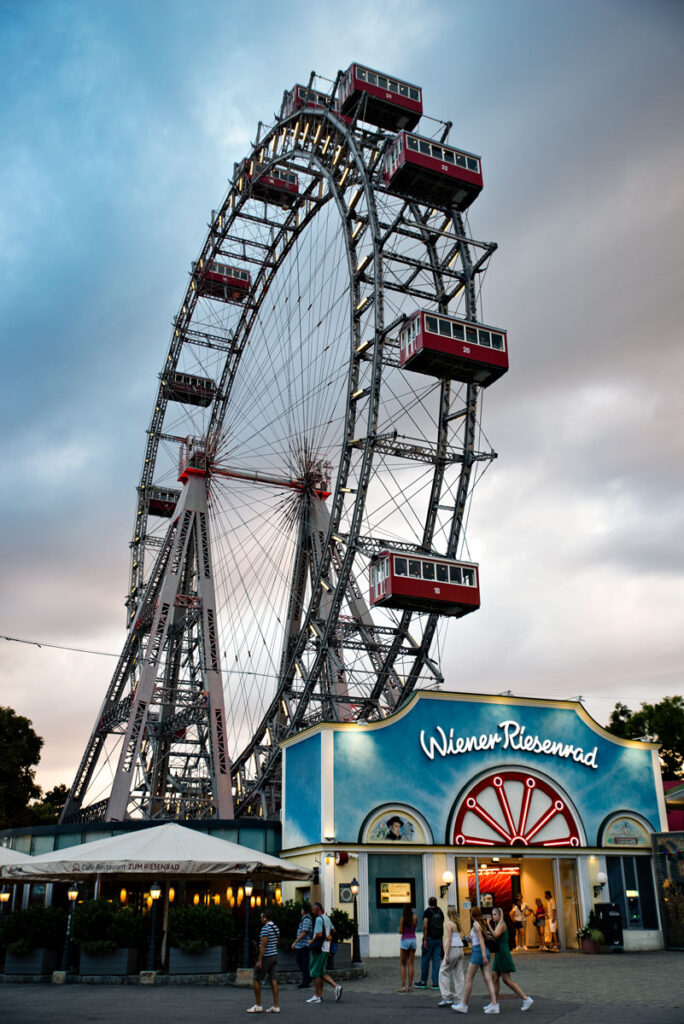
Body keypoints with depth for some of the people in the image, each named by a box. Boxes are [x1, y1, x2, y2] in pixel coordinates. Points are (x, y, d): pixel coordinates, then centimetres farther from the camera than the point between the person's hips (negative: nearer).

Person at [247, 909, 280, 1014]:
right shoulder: (276, 928, 12)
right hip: (274, 956, 8)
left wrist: (259, 961, -19)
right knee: (273, 980, 6)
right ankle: (276, 1006, 4)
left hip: (266, 957, -8)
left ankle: (258, 1005, 4)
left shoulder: (265, 928, -16)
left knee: (256, 980, 2)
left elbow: (263, 945, -19)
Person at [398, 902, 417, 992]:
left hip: (404, 940, -3)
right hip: (413, 940, 3)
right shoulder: (415, 917, -1)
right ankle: (410, 986, 5)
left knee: (403, 964, 6)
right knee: (410, 964, 7)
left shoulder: (403, 918, -9)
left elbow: (400, 931, -7)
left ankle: (403, 986, -2)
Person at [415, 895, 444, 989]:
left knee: (425, 960, 5)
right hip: (439, 939, 5)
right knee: (436, 961, 5)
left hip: (429, 938, -5)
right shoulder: (440, 912, 8)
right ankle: (436, 983, 3)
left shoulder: (427, 911, -7)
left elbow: (425, 926, -16)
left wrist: (425, 939, -14)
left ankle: (423, 982, 12)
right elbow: (442, 926, 11)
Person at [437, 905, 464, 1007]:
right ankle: (459, 999, 9)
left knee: (444, 972, 2)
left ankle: (447, 997, -3)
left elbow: (449, 939, -13)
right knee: (459, 974, 9)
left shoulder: (449, 924, -9)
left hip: (453, 949, -7)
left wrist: (446, 954, -13)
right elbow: (459, 937, 15)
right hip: (460, 949, 7)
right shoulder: (458, 923, 12)